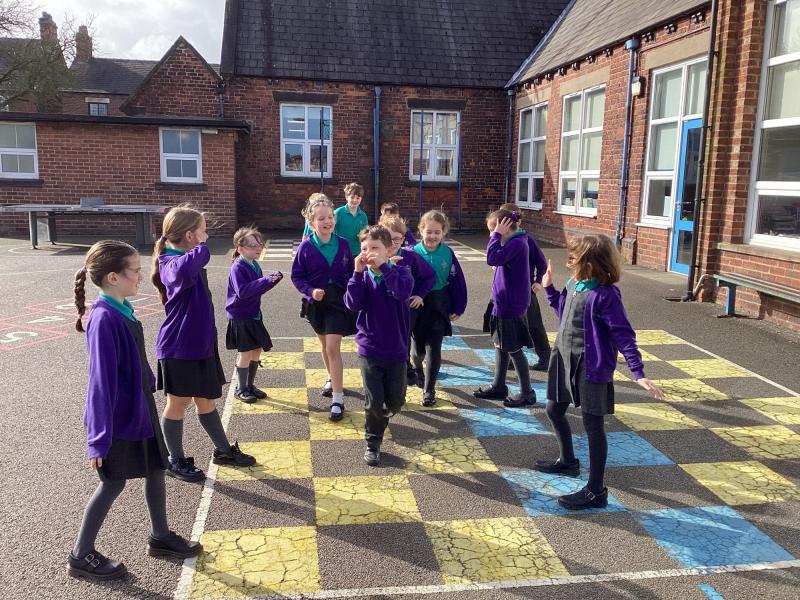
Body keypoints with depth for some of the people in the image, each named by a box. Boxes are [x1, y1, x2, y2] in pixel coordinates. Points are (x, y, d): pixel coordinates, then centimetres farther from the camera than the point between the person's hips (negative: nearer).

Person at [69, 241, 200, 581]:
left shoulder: (122, 310, 1)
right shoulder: (104, 319, -25)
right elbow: (102, 380, -25)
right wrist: (100, 438, -22)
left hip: (140, 408, 8)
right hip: (119, 416, -8)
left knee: (155, 469, 17)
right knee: (113, 483, 5)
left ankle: (160, 537, 34)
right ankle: (81, 556, 23)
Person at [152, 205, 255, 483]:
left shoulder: (187, 260, 11)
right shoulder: (173, 263, -21)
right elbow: (185, 271, -49)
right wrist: (201, 249, -30)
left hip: (200, 345, 9)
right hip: (179, 348, -9)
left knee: (206, 401, 19)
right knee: (178, 404, 7)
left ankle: (224, 450, 31)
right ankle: (176, 461, 23)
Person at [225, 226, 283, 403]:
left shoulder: (255, 265, 7)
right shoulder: (238, 268, -19)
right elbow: (242, 291, -30)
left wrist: (273, 279, -6)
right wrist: (266, 281, -33)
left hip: (254, 315, 8)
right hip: (240, 318, -8)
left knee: (256, 350, 12)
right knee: (245, 353, 0)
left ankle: (250, 385, 27)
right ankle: (240, 389, 15)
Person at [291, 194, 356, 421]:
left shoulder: (343, 244, -7)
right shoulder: (306, 247, -10)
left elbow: (350, 272, 4)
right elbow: (296, 276, -5)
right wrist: (311, 291, -21)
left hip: (339, 301, -2)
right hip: (316, 302, 2)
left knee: (333, 347, -10)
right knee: (325, 344, 20)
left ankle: (337, 399, -6)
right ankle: (332, 379, 47)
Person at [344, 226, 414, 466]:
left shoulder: (400, 271, -8)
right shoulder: (362, 276, -3)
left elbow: (403, 291, -30)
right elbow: (353, 304, -18)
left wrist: (383, 266, -30)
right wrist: (358, 272, -24)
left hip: (396, 349, 0)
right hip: (370, 349, 0)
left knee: (396, 400, 9)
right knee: (373, 401, 2)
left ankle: (383, 415, 43)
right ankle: (372, 443, 23)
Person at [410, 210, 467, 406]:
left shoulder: (447, 253, -7)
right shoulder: (414, 252, -10)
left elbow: (457, 281, -2)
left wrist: (458, 308, 0)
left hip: (439, 306, 0)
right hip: (417, 305, 0)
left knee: (433, 349, 1)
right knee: (418, 347, 14)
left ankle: (429, 390, 13)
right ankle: (416, 367, 49)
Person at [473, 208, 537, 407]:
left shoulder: (517, 243, -20)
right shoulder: (513, 242, 10)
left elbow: (492, 258, -29)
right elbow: (497, 259, 13)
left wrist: (497, 235, -22)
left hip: (511, 306, -10)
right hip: (504, 303, 10)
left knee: (513, 349, 0)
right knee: (500, 345, 17)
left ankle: (527, 393, 11)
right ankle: (499, 387, 30)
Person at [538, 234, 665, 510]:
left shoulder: (605, 295, -21)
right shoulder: (573, 284, 3)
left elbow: (624, 335, -20)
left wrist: (638, 373, -25)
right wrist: (549, 288, 17)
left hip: (591, 367, -9)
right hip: (564, 359, 9)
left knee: (592, 424, 0)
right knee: (554, 411, 21)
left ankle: (596, 491, 11)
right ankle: (567, 461, 45)